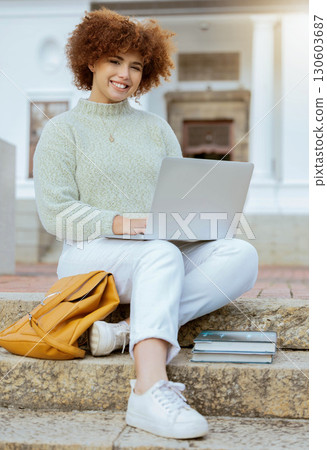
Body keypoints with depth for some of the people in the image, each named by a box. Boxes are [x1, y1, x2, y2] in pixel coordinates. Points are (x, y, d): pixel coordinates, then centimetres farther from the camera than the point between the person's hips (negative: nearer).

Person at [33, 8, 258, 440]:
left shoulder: (157, 129, 22)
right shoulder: (62, 130, 8)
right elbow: (55, 213, -4)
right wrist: (120, 223, -19)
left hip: (161, 252, 5)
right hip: (91, 257, -4)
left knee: (242, 254, -23)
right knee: (162, 255, -37)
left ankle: (130, 329, -33)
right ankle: (150, 390, -49)